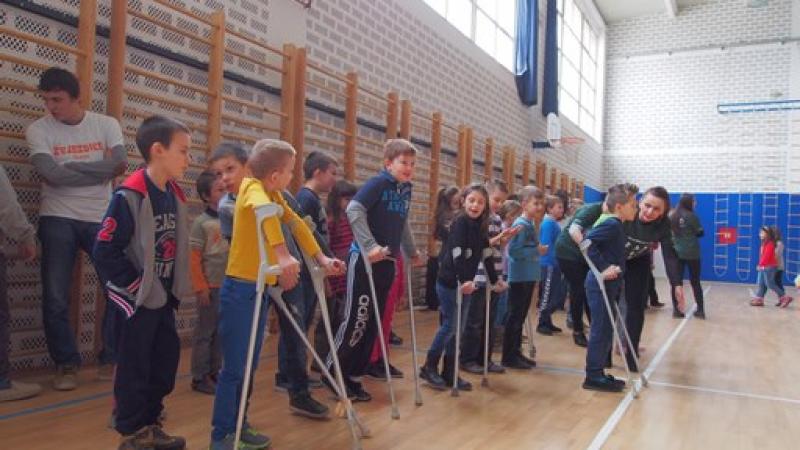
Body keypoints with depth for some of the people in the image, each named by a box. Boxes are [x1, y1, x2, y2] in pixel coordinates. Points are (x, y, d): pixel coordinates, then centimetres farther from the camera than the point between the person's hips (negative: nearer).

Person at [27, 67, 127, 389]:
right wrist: (99, 168, -10)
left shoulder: (106, 125, 2)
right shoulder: (39, 130, -2)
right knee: (55, 297, -2)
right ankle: (66, 364, 14)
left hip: (102, 218, 1)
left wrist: (72, 166, -11)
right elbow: (53, 174, -17)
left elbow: (121, 165, -14)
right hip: (58, 220, -1)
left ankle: (111, 359, 17)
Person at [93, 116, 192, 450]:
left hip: (163, 297, 8)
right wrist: (135, 286, -14)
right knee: (134, 366, 4)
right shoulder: (130, 195, -18)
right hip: (137, 298, -8)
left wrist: (176, 289, 10)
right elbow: (104, 251, -19)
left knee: (165, 361, 15)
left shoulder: (175, 196, 6)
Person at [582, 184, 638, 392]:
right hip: (601, 285, -10)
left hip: (608, 284, 10)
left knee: (605, 330, 14)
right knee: (601, 330, -5)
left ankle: (598, 374, 22)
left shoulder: (614, 225, 14)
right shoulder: (611, 224, -16)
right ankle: (594, 376, 3)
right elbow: (588, 243, -26)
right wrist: (603, 268, -26)